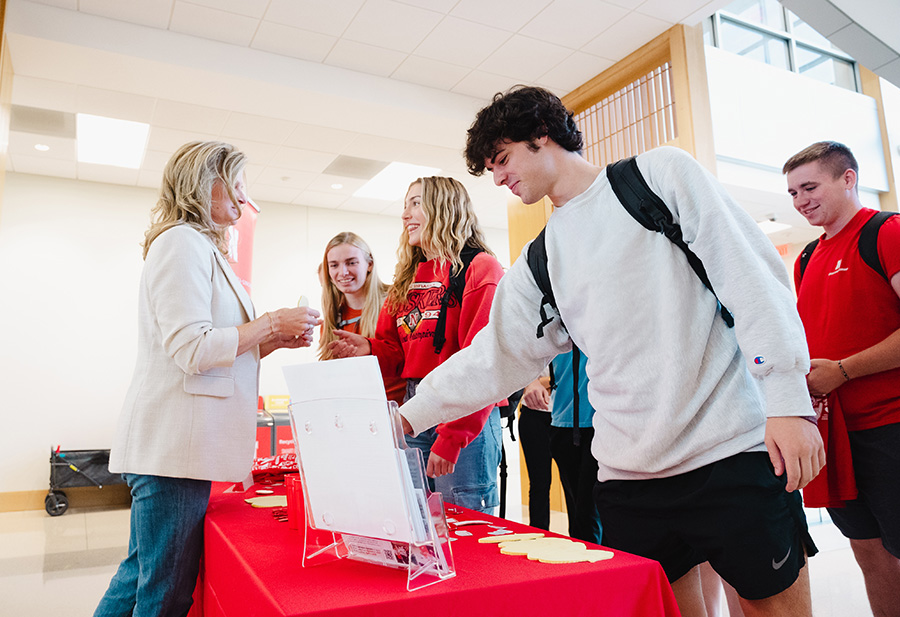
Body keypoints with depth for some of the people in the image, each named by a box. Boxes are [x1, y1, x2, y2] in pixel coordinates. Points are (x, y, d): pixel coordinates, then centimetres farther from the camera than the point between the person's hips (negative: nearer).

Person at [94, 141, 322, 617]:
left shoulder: (201, 248, 22)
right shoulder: (182, 243, -10)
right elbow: (191, 349, -19)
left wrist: (277, 340, 10)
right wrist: (272, 324, -11)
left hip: (178, 446, 10)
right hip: (174, 447, -10)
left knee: (143, 572, 19)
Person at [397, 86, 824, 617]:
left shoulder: (660, 173, 3)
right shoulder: (539, 266, 14)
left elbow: (754, 276, -4)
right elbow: (493, 357, 12)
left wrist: (789, 400, -11)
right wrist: (408, 416, 7)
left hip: (734, 450, -3)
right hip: (628, 474, 4)